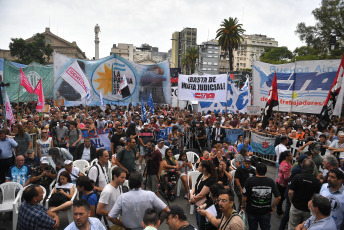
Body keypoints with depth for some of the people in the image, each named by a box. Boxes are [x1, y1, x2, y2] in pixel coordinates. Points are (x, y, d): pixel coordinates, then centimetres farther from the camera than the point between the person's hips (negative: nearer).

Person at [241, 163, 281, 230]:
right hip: (266, 212, 2)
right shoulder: (271, 181, -10)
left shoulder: (250, 180, -17)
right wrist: (272, 207, 3)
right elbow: (278, 197, -11)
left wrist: (243, 207, 1)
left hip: (252, 211, -1)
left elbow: (244, 197, -15)